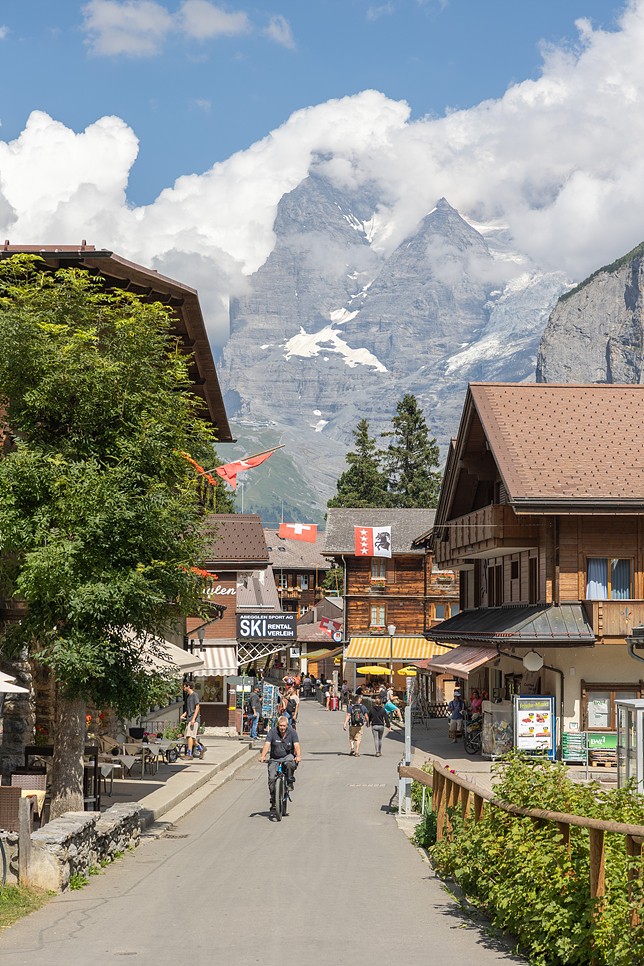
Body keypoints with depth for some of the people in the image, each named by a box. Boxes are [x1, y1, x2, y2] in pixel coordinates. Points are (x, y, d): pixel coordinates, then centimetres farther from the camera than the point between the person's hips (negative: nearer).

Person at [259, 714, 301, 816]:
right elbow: (267, 744, -20)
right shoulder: (272, 732, -9)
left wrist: (298, 756, -38)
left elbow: (296, 745, -19)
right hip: (274, 759, 1)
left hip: (287, 756, -1)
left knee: (290, 764, -36)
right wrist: (262, 756, -36)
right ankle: (273, 805, 0)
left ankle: (290, 781, -6)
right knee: (272, 779, -11)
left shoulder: (292, 732, -8)